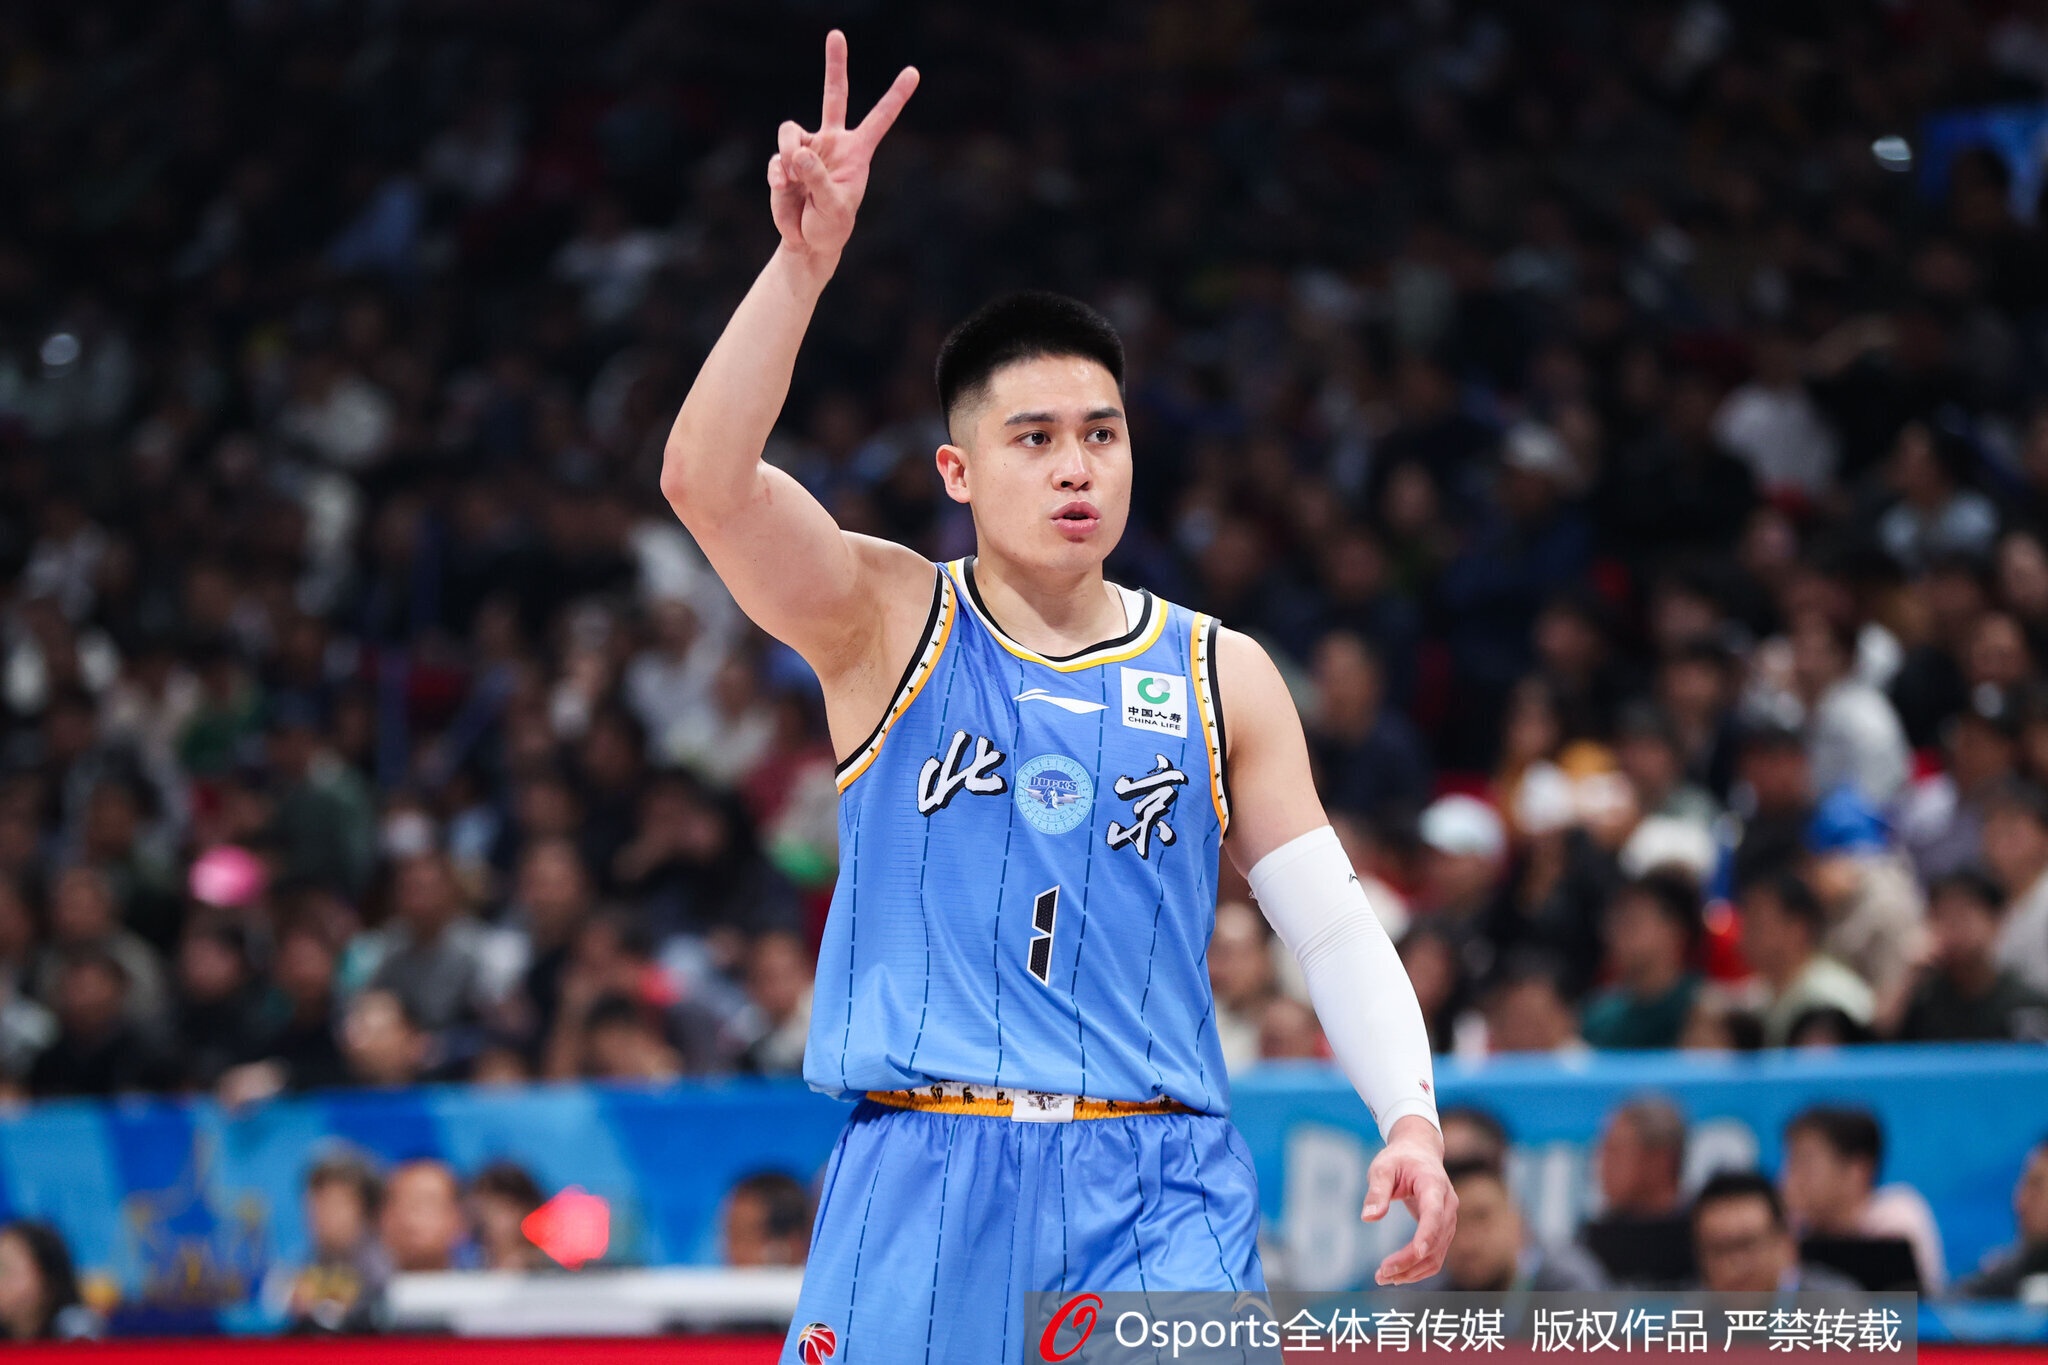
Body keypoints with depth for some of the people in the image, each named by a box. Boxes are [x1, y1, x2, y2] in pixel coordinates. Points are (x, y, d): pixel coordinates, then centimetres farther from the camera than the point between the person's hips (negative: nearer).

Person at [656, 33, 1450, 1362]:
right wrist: (804, 259, -23)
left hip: (1154, 1193, 1)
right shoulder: (886, 624, 6)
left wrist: (1410, 1117, -6)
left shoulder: (1220, 675, 11)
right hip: (920, 1186, 0)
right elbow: (704, 480, -11)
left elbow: (1333, 924, 10)